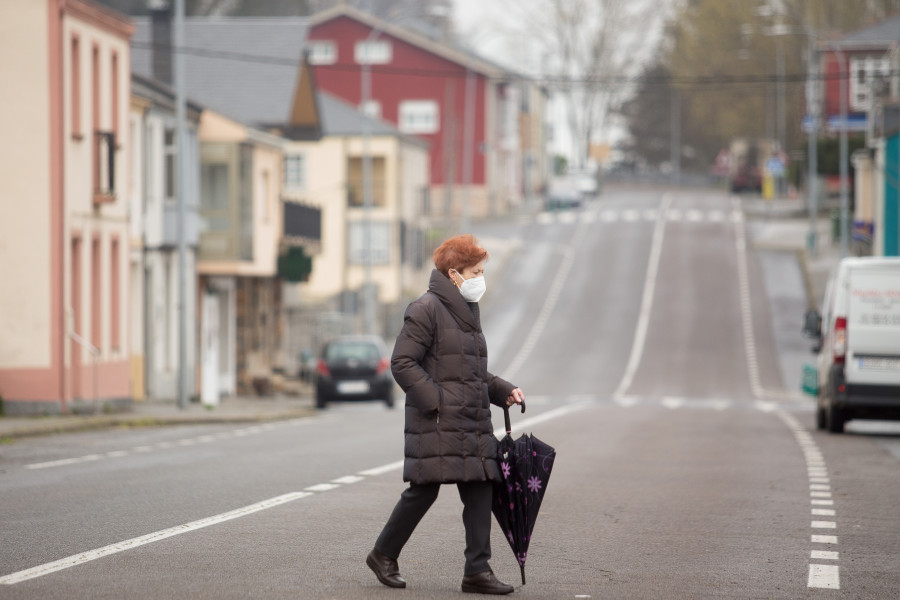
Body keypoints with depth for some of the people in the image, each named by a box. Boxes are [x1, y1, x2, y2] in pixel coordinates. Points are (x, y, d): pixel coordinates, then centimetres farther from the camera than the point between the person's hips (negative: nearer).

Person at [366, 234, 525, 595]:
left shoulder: (468, 311, 18)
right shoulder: (426, 310, -10)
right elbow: (403, 363, -14)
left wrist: (503, 391, 13)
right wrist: (435, 400, -19)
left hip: (473, 423, 8)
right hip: (436, 423, -8)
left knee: (480, 490, 1)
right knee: (424, 491, -3)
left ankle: (477, 571, 2)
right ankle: (384, 555, 15)